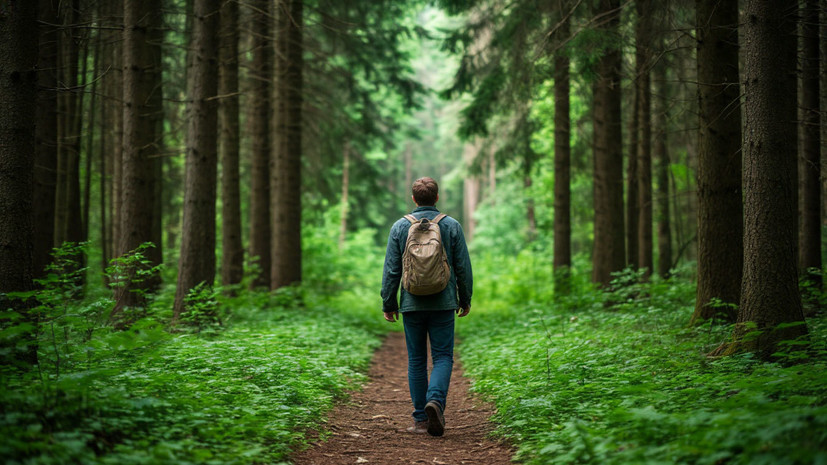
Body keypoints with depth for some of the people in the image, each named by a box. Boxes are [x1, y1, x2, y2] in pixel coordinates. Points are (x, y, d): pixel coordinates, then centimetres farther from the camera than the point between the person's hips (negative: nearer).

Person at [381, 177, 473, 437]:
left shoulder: (400, 227, 0)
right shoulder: (452, 226, 0)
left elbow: (391, 270, 0)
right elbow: (463, 267, 2)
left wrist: (388, 304, 8)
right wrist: (465, 299, 14)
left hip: (412, 304, 1)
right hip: (443, 304, -1)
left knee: (416, 360, 7)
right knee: (443, 357, 4)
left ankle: (420, 420, 6)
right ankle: (436, 400, -21)